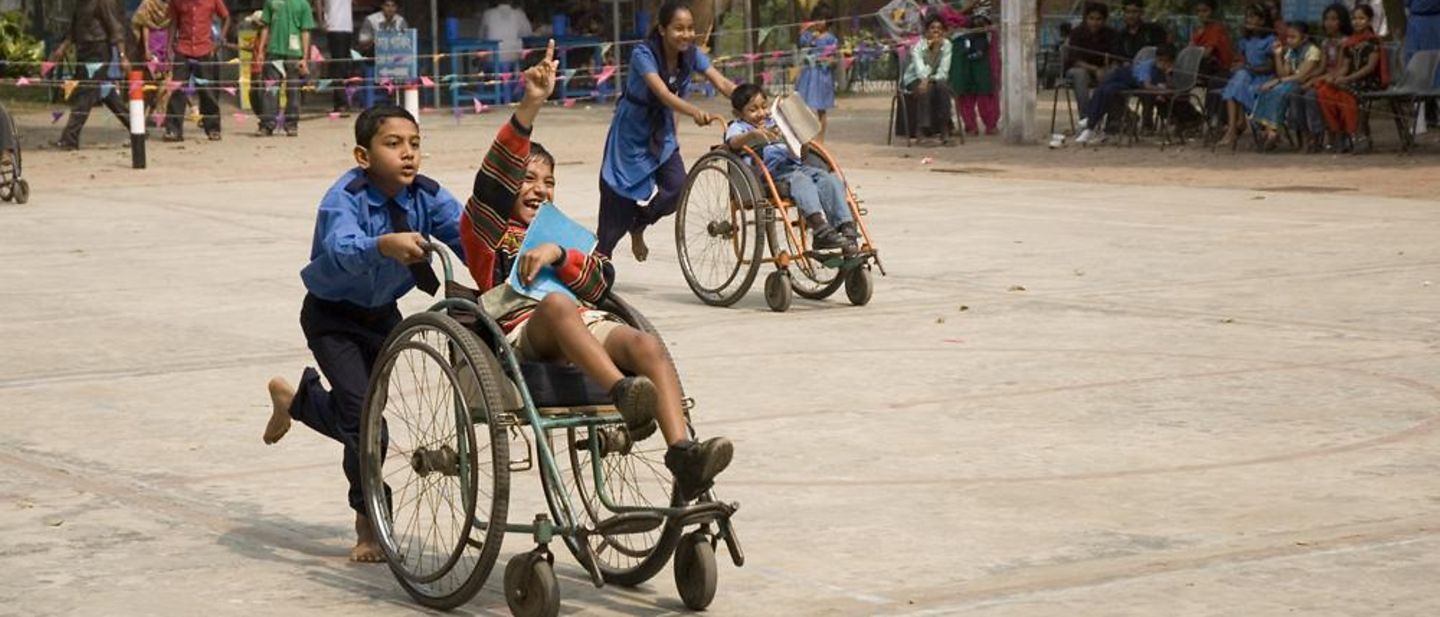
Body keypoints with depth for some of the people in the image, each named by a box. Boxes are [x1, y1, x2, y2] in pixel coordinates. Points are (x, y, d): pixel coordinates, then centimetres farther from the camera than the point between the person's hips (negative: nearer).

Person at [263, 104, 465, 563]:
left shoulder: (426, 196, -15)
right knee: (362, 413, -17)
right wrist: (384, 245, -71)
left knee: (353, 417, 12)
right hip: (332, 316, -6)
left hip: (382, 313, 6)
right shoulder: (345, 198, -30)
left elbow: (465, 235, -29)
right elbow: (341, 250, -49)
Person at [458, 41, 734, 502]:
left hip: (585, 325, 5)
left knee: (647, 345, -28)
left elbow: (601, 279, 15)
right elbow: (494, 177, -3)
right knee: (557, 304, -39)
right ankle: (624, 395, -57)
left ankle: (681, 453, -44)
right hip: (524, 331, -4)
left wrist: (558, 254, -6)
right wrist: (530, 106, -15)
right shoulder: (485, 229, 19)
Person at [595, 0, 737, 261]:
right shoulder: (644, 55, -27)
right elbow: (664, 94, -41)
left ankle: (637, 227, 16)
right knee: (620, 197, -2)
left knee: (677, 186, -14)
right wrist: (695, 111, -59)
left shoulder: (691, 54, -10)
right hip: (632, 131, -5)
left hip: (662, 132, 5)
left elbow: (722, 83, -20)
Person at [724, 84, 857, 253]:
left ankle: (846, 226, -28)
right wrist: (753, 134, -31)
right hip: (772, 171, -6)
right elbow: (733, 142, -12)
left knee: (831, 180, -17)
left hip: (795, 165, 6)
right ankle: (819, 227, -52)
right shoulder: (738, 127, 13)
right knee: (801, 181, -35)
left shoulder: (775, 123, 33)